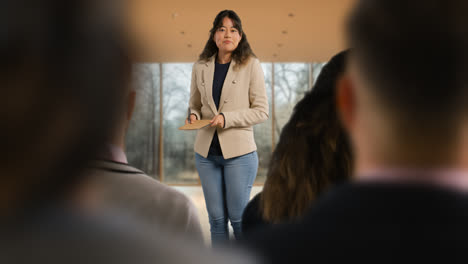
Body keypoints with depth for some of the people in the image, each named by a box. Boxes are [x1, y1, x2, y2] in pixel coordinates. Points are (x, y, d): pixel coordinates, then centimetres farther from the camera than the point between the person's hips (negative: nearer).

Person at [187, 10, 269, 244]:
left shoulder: (251, 65, -3)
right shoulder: (200, 67, 7)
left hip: (239, 151, -3)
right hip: (206, 152, 3)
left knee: (238, 217, 4)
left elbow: (261, 111, -5)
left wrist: (227, 118, -16)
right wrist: (194, 116, -5)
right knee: (216, 218, 11)